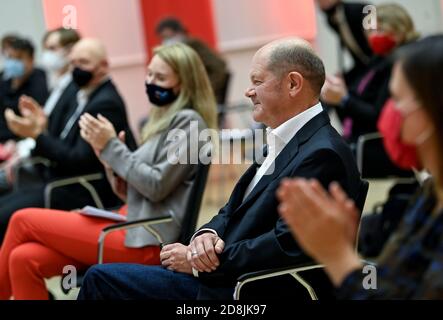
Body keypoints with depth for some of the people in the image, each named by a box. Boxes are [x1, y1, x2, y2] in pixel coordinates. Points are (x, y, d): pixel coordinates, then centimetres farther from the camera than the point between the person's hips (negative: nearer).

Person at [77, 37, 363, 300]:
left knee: (101, 279, -7)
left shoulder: (323, 155, -18)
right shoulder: (283, 141, 14)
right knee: (101, 277, 10)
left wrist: (195, 260, -16)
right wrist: (207, 235, -7)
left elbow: (286, 247, -24)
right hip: (217, 271, 9)